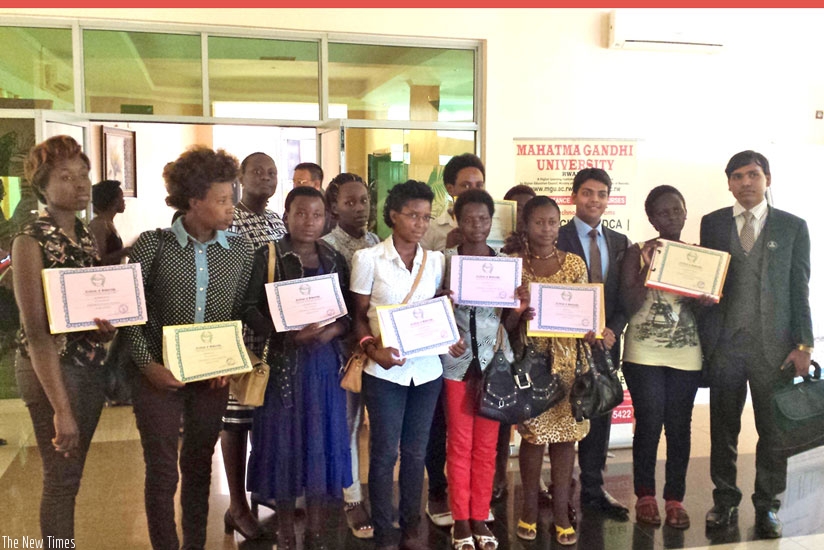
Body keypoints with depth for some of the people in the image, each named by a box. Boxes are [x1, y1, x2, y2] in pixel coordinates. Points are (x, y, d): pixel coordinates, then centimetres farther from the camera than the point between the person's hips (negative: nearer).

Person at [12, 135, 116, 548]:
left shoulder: (87, 236, 8)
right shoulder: (31, 240, -12)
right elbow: (36, 331, -17)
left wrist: (107, 324, -10)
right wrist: (60, 408, -20)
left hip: (91, 364, 6)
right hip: (51, 368, -6)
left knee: (71, 474, 16)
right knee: (61, 477, 4)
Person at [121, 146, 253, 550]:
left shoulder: (240, 250, 1)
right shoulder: (152, 244, -8)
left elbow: (244, 312, 5)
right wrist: (147, 364, -12)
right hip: (160, 374, -3)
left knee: (199, 466, 15)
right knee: (162, 471, 5)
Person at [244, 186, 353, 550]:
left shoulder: (335, 260, 8)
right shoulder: (267, 256, -2)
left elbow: (350, 311, 9)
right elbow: (250, 308, -8)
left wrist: (333, 330, -12)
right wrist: (287, 332, -21)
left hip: (325, 361, 3)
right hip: (283, 361, -3)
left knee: (322, 438, 7)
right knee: (284, 439, 3)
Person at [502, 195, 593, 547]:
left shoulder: (575, 263, 5)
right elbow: (505, 323, -2)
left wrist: (589, 331, -12)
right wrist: (518, 310, -22)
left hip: (568, 359, 2)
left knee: (566, 433, 6)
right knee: (534, 433, 3)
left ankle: (561, 510, 19)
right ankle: (529, 509, 19)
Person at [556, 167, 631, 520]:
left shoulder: (620, 242, 11)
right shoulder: (556, 238, -4)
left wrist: (613, 330, -6)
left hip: (606, 343, 5)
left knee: (600, 415, 11)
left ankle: (593, 490, 23)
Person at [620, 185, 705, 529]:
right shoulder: (638, 253, -1)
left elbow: (705, 306, 9)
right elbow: (629, 306, -7)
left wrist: (706, 300, -14)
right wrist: (649, 266, -18)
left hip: (686, 355, 2)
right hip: (644, 354, -2)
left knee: (679, 426, 5)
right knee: (649, 424, -2)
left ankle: (675, 498, 17)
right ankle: (645, 496, 14)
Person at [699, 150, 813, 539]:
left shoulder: (793, 227, 5)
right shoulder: (712, 223, 7)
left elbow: (800, 289, 4)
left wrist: (803, 345, -3)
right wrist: (703, 339, 0)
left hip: (775, 346, 0)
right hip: (723, 343, 1)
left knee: (773, 430, 6)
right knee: (723, 428, 8)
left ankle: (768, 506, 22)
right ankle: (725, 501, 24)